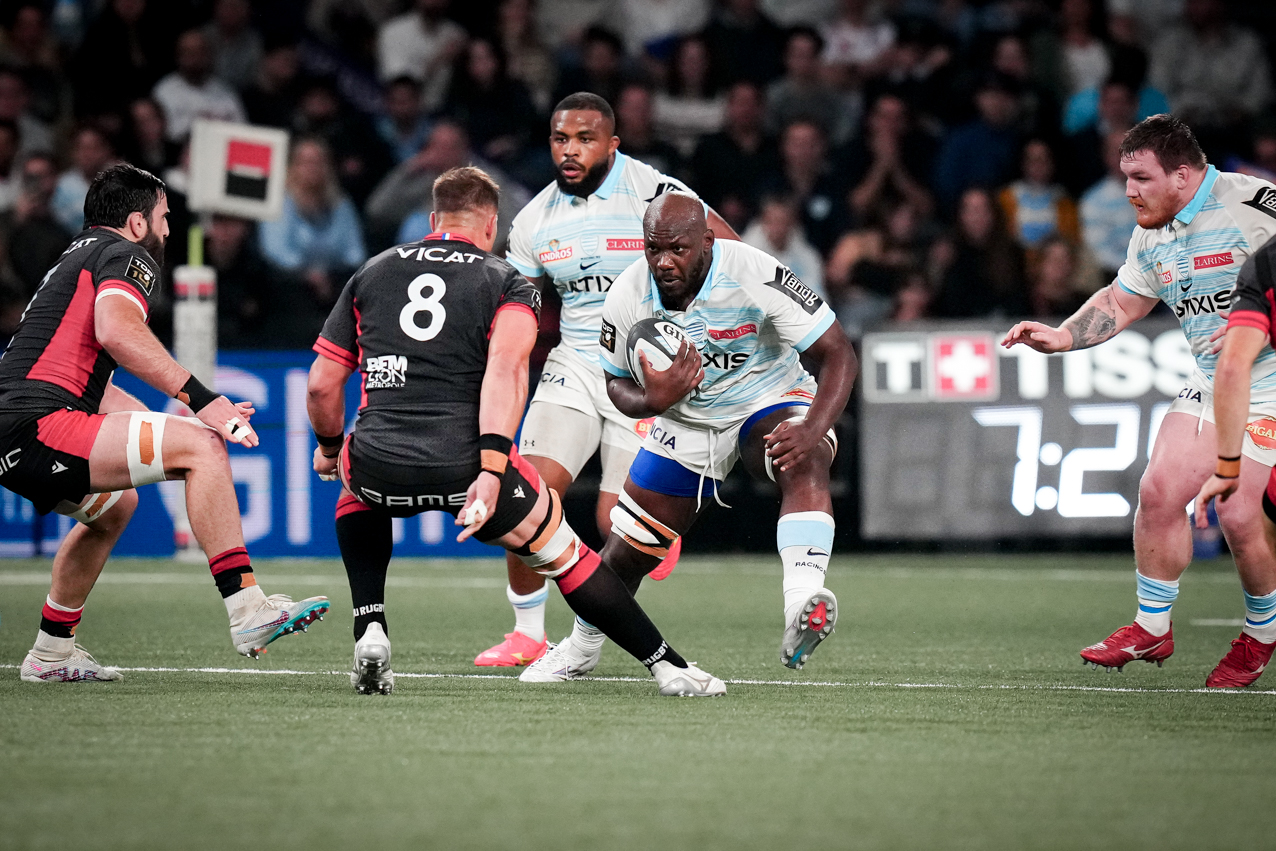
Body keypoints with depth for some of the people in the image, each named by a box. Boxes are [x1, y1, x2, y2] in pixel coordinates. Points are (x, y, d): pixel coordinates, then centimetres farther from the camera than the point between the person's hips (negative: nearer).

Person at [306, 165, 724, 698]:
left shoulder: (372, 272, 21)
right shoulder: (508, 284, 11)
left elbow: (323, 384, 19)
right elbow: (506, 370, -10)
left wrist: (330, 446, 39)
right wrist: (491, 471, -18)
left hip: (379, 465, 2)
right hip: (466, 464, -2)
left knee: (356, 488, 38)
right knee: (559, 549, 19)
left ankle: (370, 631, 19)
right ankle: (666, 665, 18)